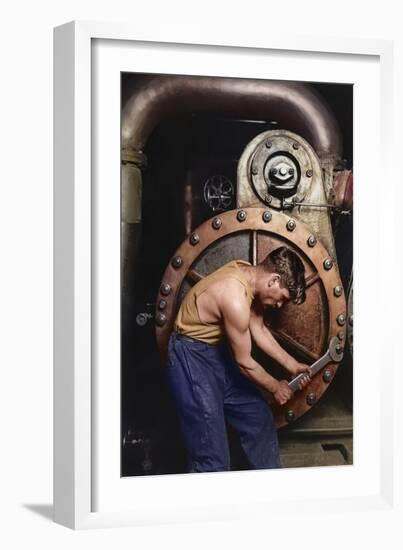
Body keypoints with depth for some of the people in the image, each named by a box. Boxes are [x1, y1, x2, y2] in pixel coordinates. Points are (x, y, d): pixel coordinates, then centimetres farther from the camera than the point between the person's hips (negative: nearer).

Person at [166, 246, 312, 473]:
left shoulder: (247, 273, -4)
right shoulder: (236, 299, -31)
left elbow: (259, 329, 10)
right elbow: (244, 363, -19)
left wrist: (292, 365, 9)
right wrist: (276, 387, -3)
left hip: (218, 350, 10)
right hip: (192, 358, -10)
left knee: (260, 419, 15)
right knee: (212, 450, -7)